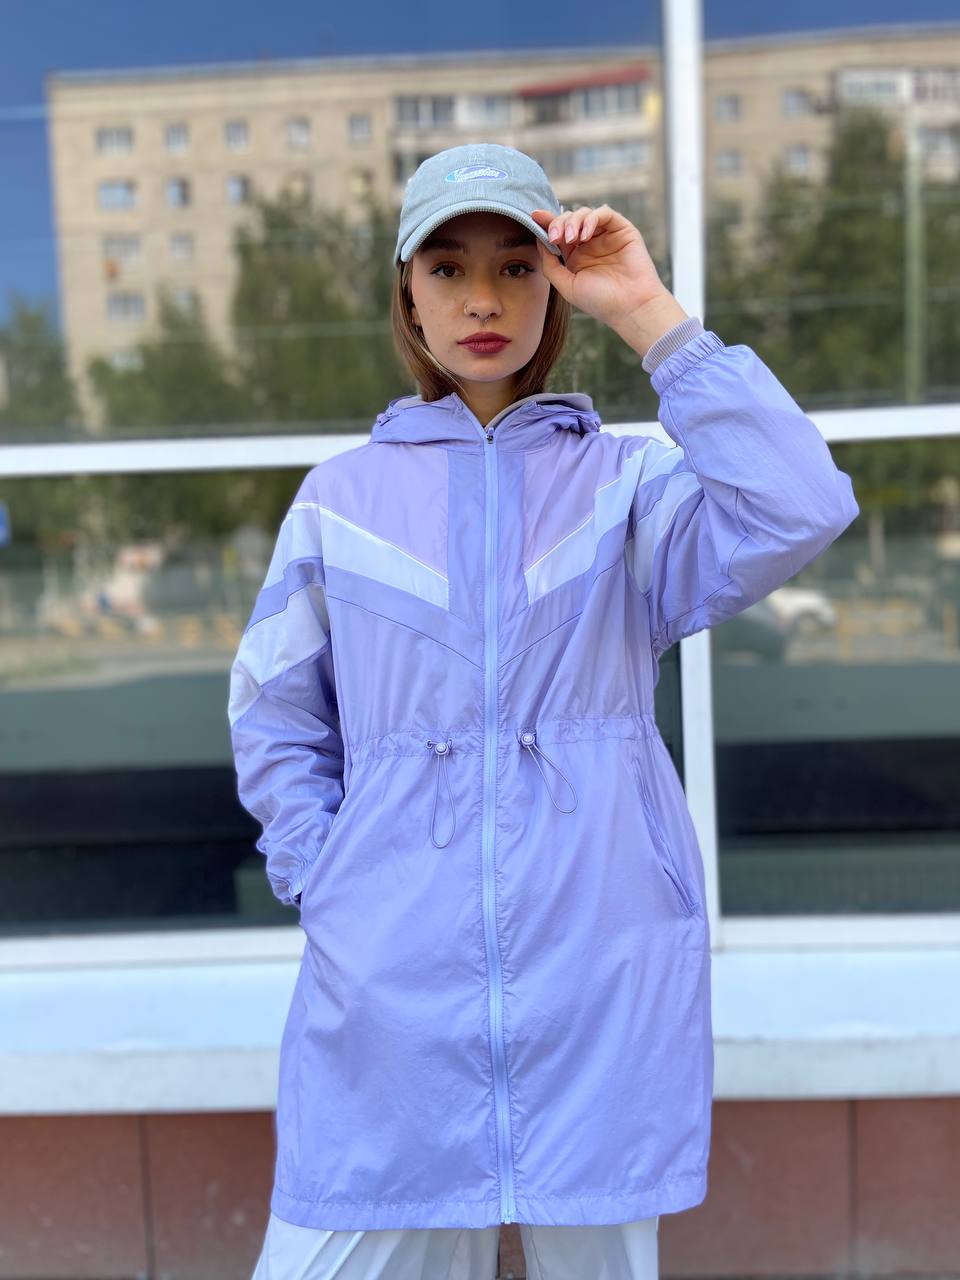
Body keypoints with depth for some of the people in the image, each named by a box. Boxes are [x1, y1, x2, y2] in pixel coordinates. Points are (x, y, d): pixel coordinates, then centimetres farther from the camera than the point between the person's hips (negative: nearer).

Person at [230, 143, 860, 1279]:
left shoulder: (625, 480, 5)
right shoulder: (341, 495, 8)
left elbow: (796, 512, -15)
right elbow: (274, 717, 12)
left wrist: (654, 319, -11)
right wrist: (323, 883, 0)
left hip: (601, 970, 0)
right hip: (391, 974, 1)